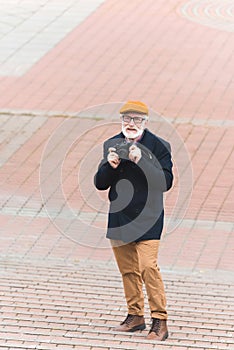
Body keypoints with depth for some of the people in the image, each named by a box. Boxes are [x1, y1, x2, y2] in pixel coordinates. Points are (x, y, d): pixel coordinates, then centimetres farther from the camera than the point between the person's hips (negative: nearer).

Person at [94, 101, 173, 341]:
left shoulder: (159, 146, -6)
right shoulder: (111, 145, 6)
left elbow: (165, 183, -15)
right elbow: (100, 184, 6)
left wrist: (142, 161, -25)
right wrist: (109, 166, -14)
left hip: (146, 217, -5)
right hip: (118, 218, 5)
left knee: (148, 267, -14)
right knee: (128, 270, 11)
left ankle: (160, 321, -9)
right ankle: (135, 316, 24)